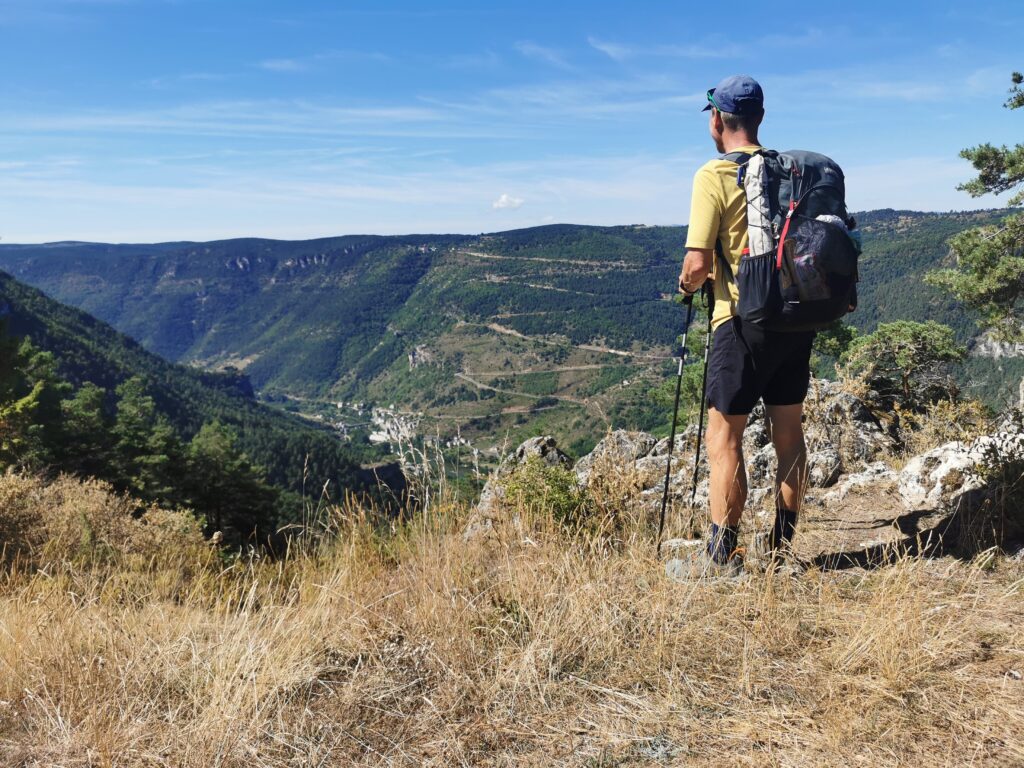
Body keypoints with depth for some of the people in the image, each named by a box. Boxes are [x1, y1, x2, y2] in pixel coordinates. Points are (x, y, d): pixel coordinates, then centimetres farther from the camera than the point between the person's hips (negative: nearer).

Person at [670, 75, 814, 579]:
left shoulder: (714, 176, -9)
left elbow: (699, 263, -16)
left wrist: (687, 284, 5)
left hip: (744, 320, -7)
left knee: (723, 437, 0)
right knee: (788, 432, 13)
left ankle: (722, 556, 5)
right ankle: (783, 546, 23)